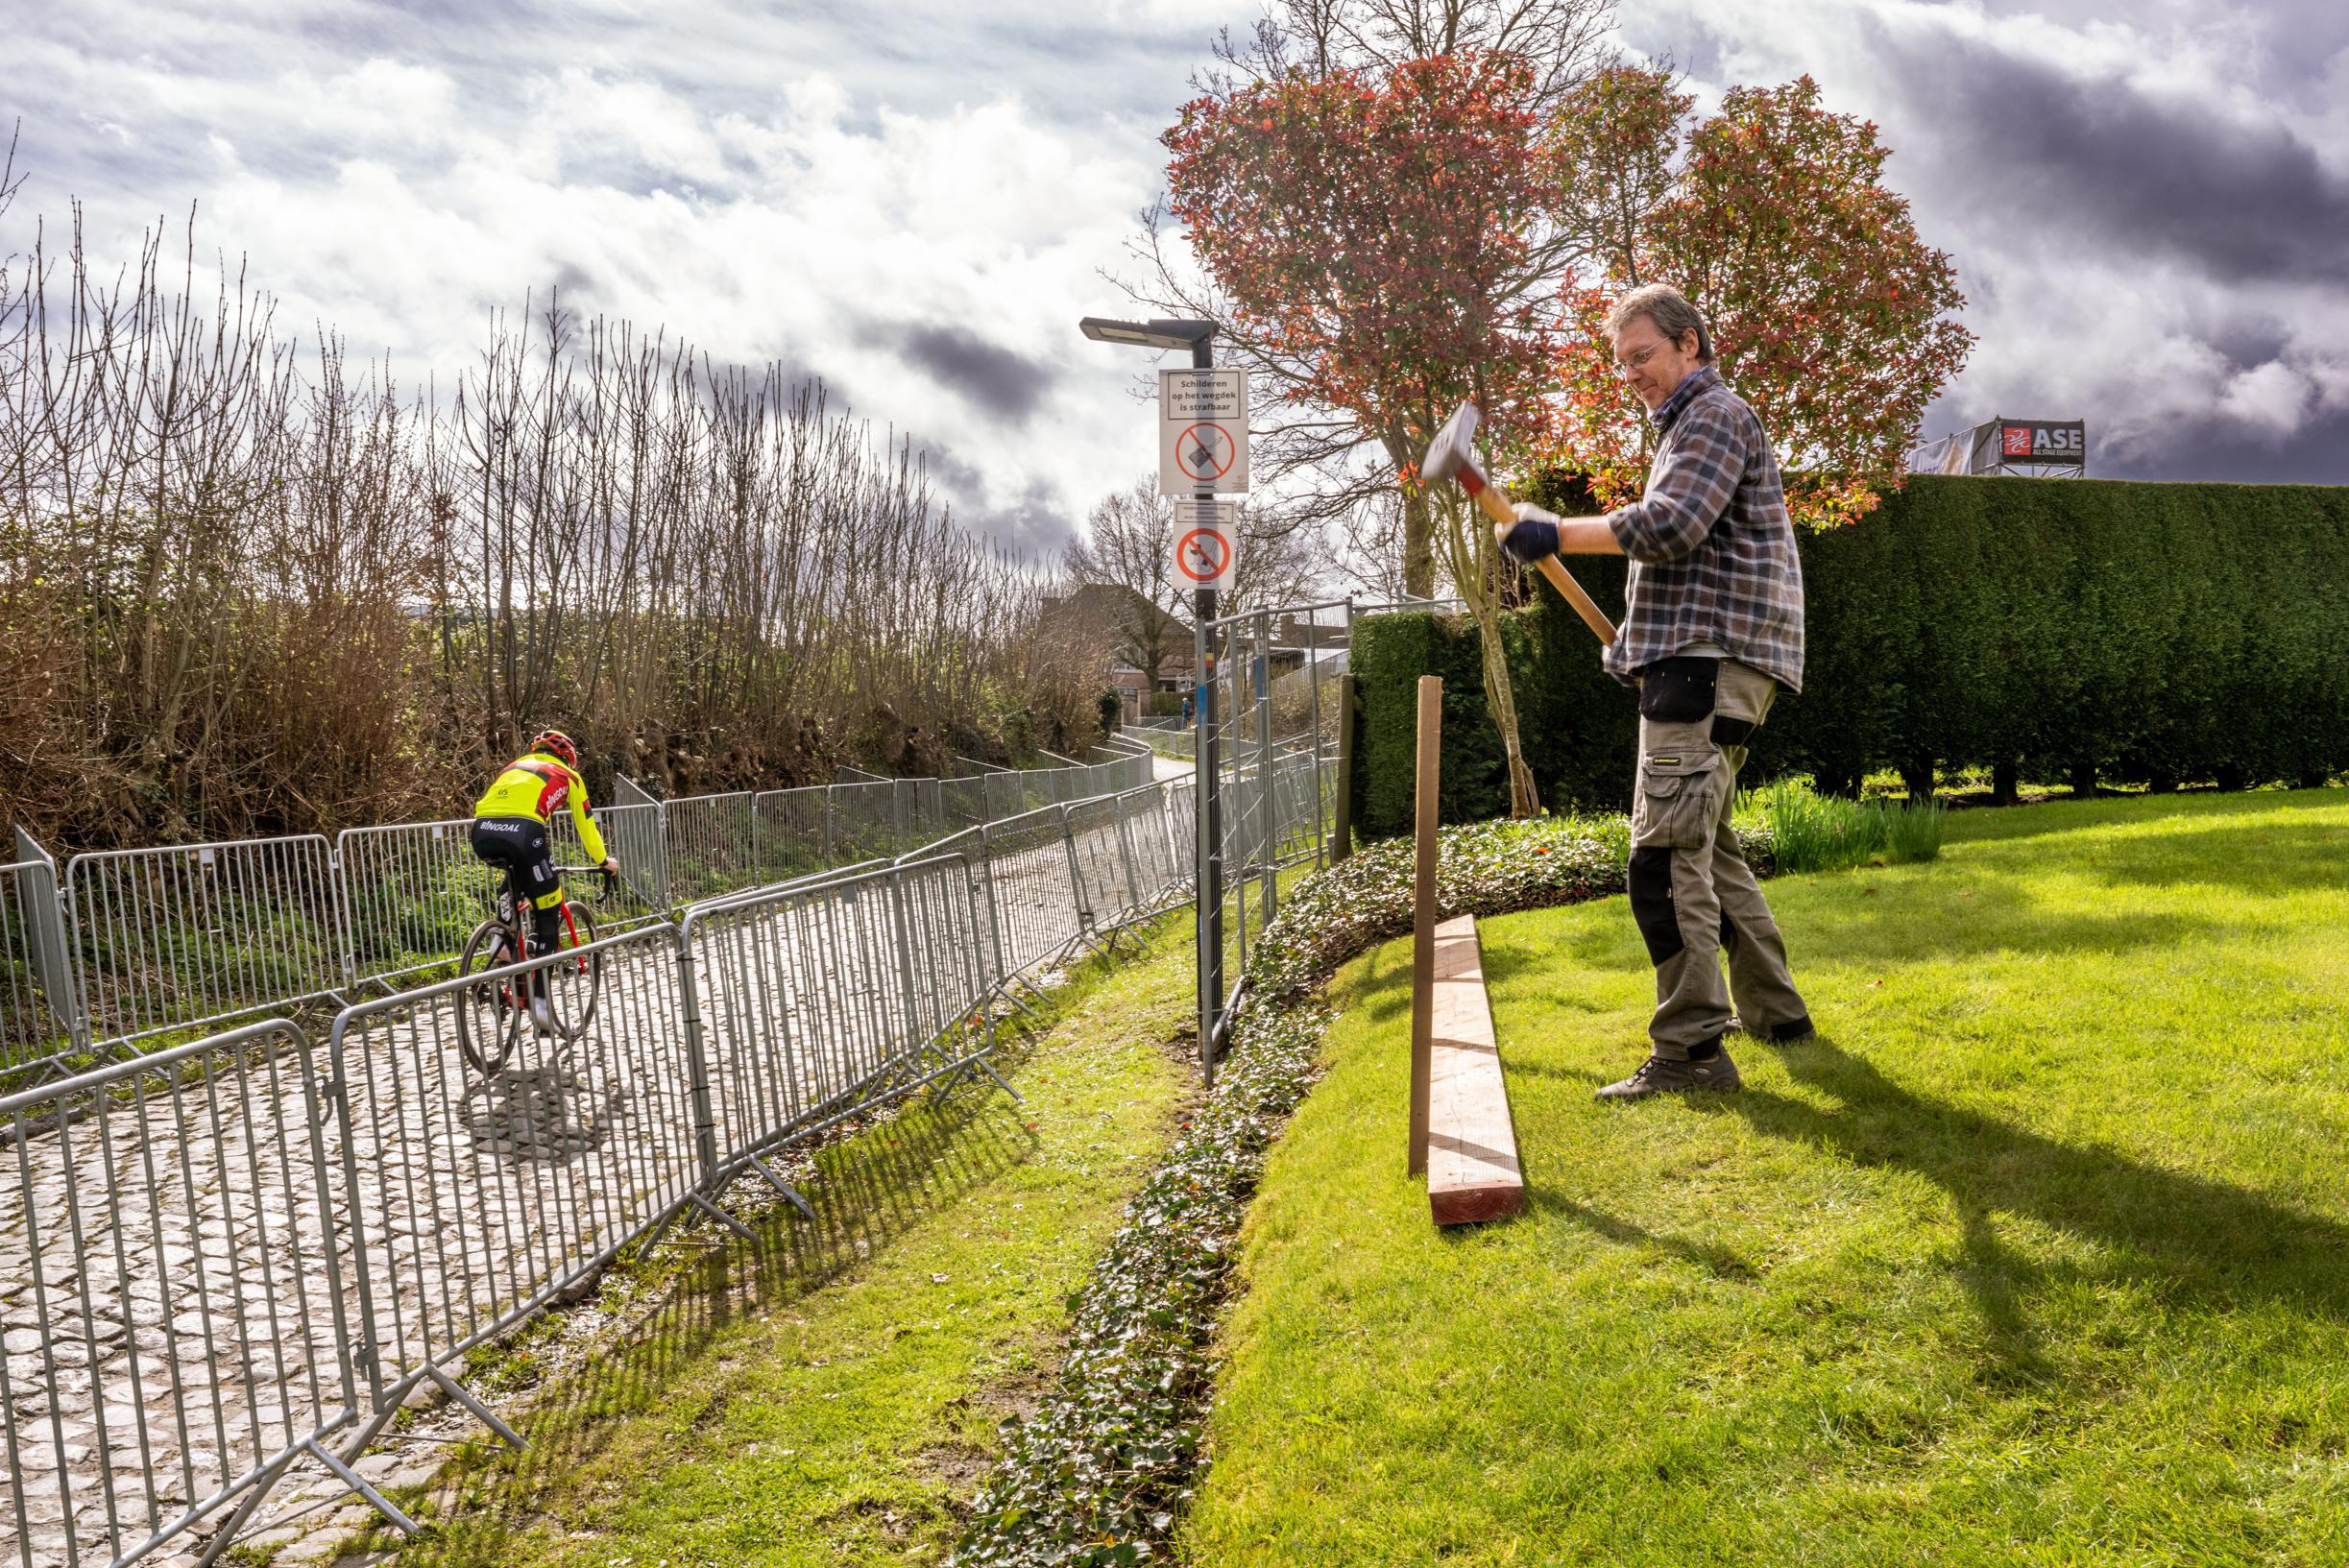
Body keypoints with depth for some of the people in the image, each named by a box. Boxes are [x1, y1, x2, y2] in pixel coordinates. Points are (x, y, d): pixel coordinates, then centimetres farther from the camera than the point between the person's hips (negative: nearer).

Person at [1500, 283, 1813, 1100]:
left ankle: (1690, 1050, -15)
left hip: (1709, 661, -11)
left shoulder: (1715, 415, -5)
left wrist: (1556, 532, -17)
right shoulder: (1688, 425, 27)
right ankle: (1774, 1009, 27)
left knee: (1666, 853, -16)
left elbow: (1669, 527, -21)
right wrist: (1638, 637, 24)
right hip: (1698, 659, 11)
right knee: (1705, 842, 18)